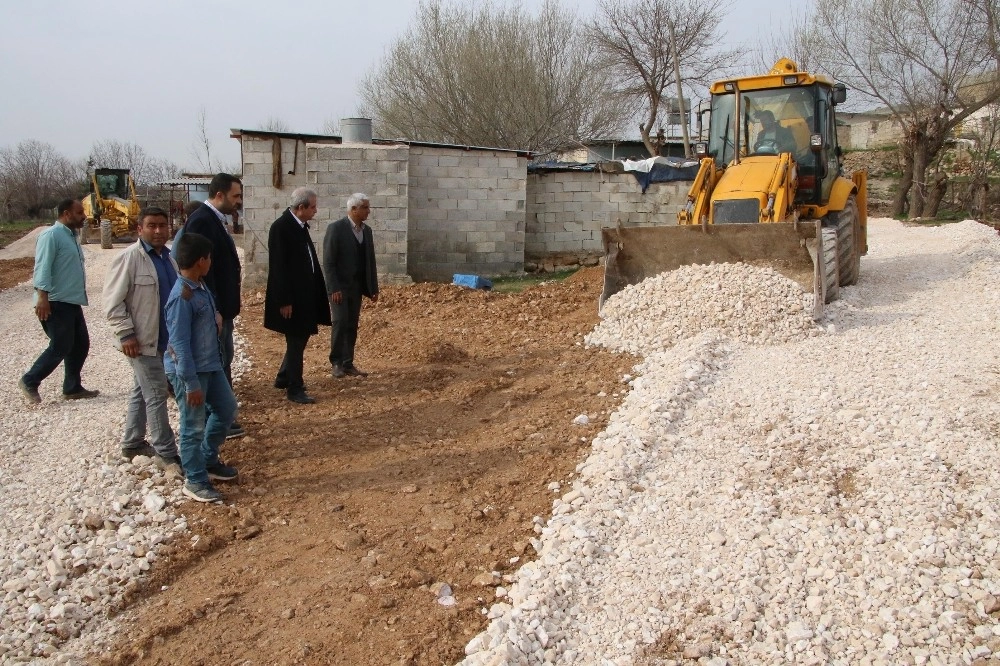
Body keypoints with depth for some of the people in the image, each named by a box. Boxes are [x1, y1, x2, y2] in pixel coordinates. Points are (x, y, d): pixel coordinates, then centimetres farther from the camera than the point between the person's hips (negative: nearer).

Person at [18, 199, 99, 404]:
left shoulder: (71, 236, 17)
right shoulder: (51, 235, -12)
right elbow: (42, 267, -19)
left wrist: (80, 294, 25)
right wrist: (42, 296, -27)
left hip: (72, 302, 10)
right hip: (56, 303, -10)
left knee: (81, 345, 10)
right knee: (60, 347, -7)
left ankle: (72, 388, 19)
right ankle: (29, 381, 8)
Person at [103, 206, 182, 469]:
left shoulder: (168, 256, 9)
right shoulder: (129, 258, -16)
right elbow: (112, 300, -17)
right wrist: (126, 333, -21)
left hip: (164, 339, 8)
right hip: (141, 341, -8)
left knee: (141, 392, 18)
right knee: (156, 395, -5)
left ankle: (132, 444, 32)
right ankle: (166, 454, 3)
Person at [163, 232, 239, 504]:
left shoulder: (201, 285, 4)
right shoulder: (182, 297, -24)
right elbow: (179, 343, -24)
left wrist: (216, 317, 5)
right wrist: (191, 383, -22)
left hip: (211, 364, 10)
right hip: (189, 370, -10)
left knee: (227, 408, 21)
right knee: (194, 426, 4)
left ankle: (209, 460, 39)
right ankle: (196, 481, 20)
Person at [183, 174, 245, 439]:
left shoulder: (214, 220, 12)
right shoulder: (201, 220, -18)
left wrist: (225, 308, 17)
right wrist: (214, 310, -23)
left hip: (222, 308, 10)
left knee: (223, 363, 16)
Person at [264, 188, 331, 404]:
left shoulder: (300, 226, 8)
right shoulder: (281, 227, -17)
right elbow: (278, 266, -20)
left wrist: (317, 292, 12)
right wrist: (284, 301, -21)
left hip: (305, 294, 9)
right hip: (291, 297, -9)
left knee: (300, 338, 18)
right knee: (296, 341, -1)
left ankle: (284, 378, 33)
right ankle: (295, 389, 10)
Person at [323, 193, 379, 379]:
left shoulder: (366, 230, 8)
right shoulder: (336, 229, -11)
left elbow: (370, 260, 12)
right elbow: (328, 261, -13)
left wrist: (374, 287, 9)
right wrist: (334, 288, -18)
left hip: (357, 286, 6)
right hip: (339, 286, -6)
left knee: (352, 325, 7)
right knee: (340, 322, -9)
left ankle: (348, 363, 13)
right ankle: (336, 362, 4)